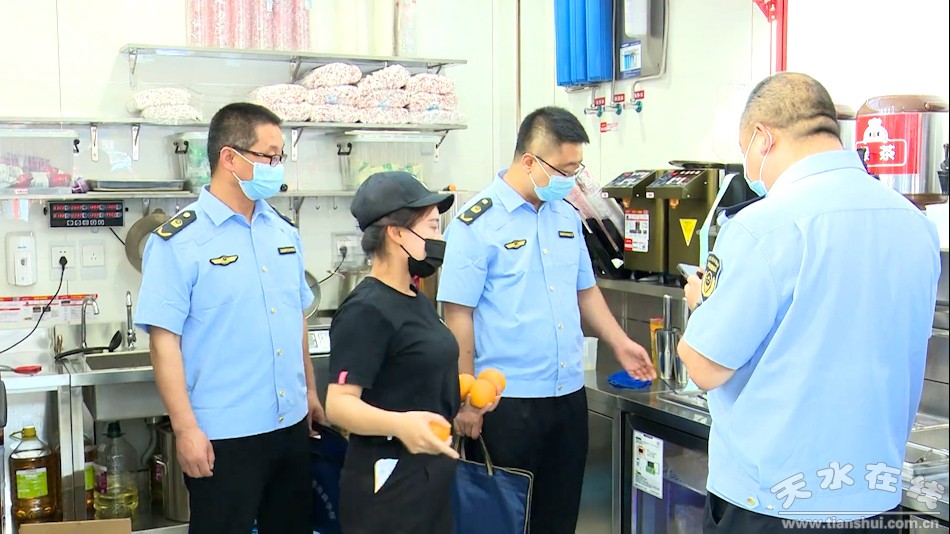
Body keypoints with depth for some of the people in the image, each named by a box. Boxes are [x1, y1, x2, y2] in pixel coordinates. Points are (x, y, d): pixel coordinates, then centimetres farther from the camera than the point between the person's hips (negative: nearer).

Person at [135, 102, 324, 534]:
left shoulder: (284, 231, 8)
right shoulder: (179, 241, -11)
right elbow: (164, 340, -13)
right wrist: (185, 429, -16)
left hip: (291, 424, 6)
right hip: (223, 435, -6)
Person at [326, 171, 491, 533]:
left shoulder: (418, 300, 11)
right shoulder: (366, 311, -19)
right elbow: (340, 403, -25)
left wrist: (466, 394, 10)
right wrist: (400, 424, -40)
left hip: (434, 470, 9)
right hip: (388, 480, -9)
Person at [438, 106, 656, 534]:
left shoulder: (567, 215, 9)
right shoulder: (477, 223, -11)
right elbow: (458, 314, -12)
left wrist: (620, 344, 12)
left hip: (569, 393, 6)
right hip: (508, 400, -6)